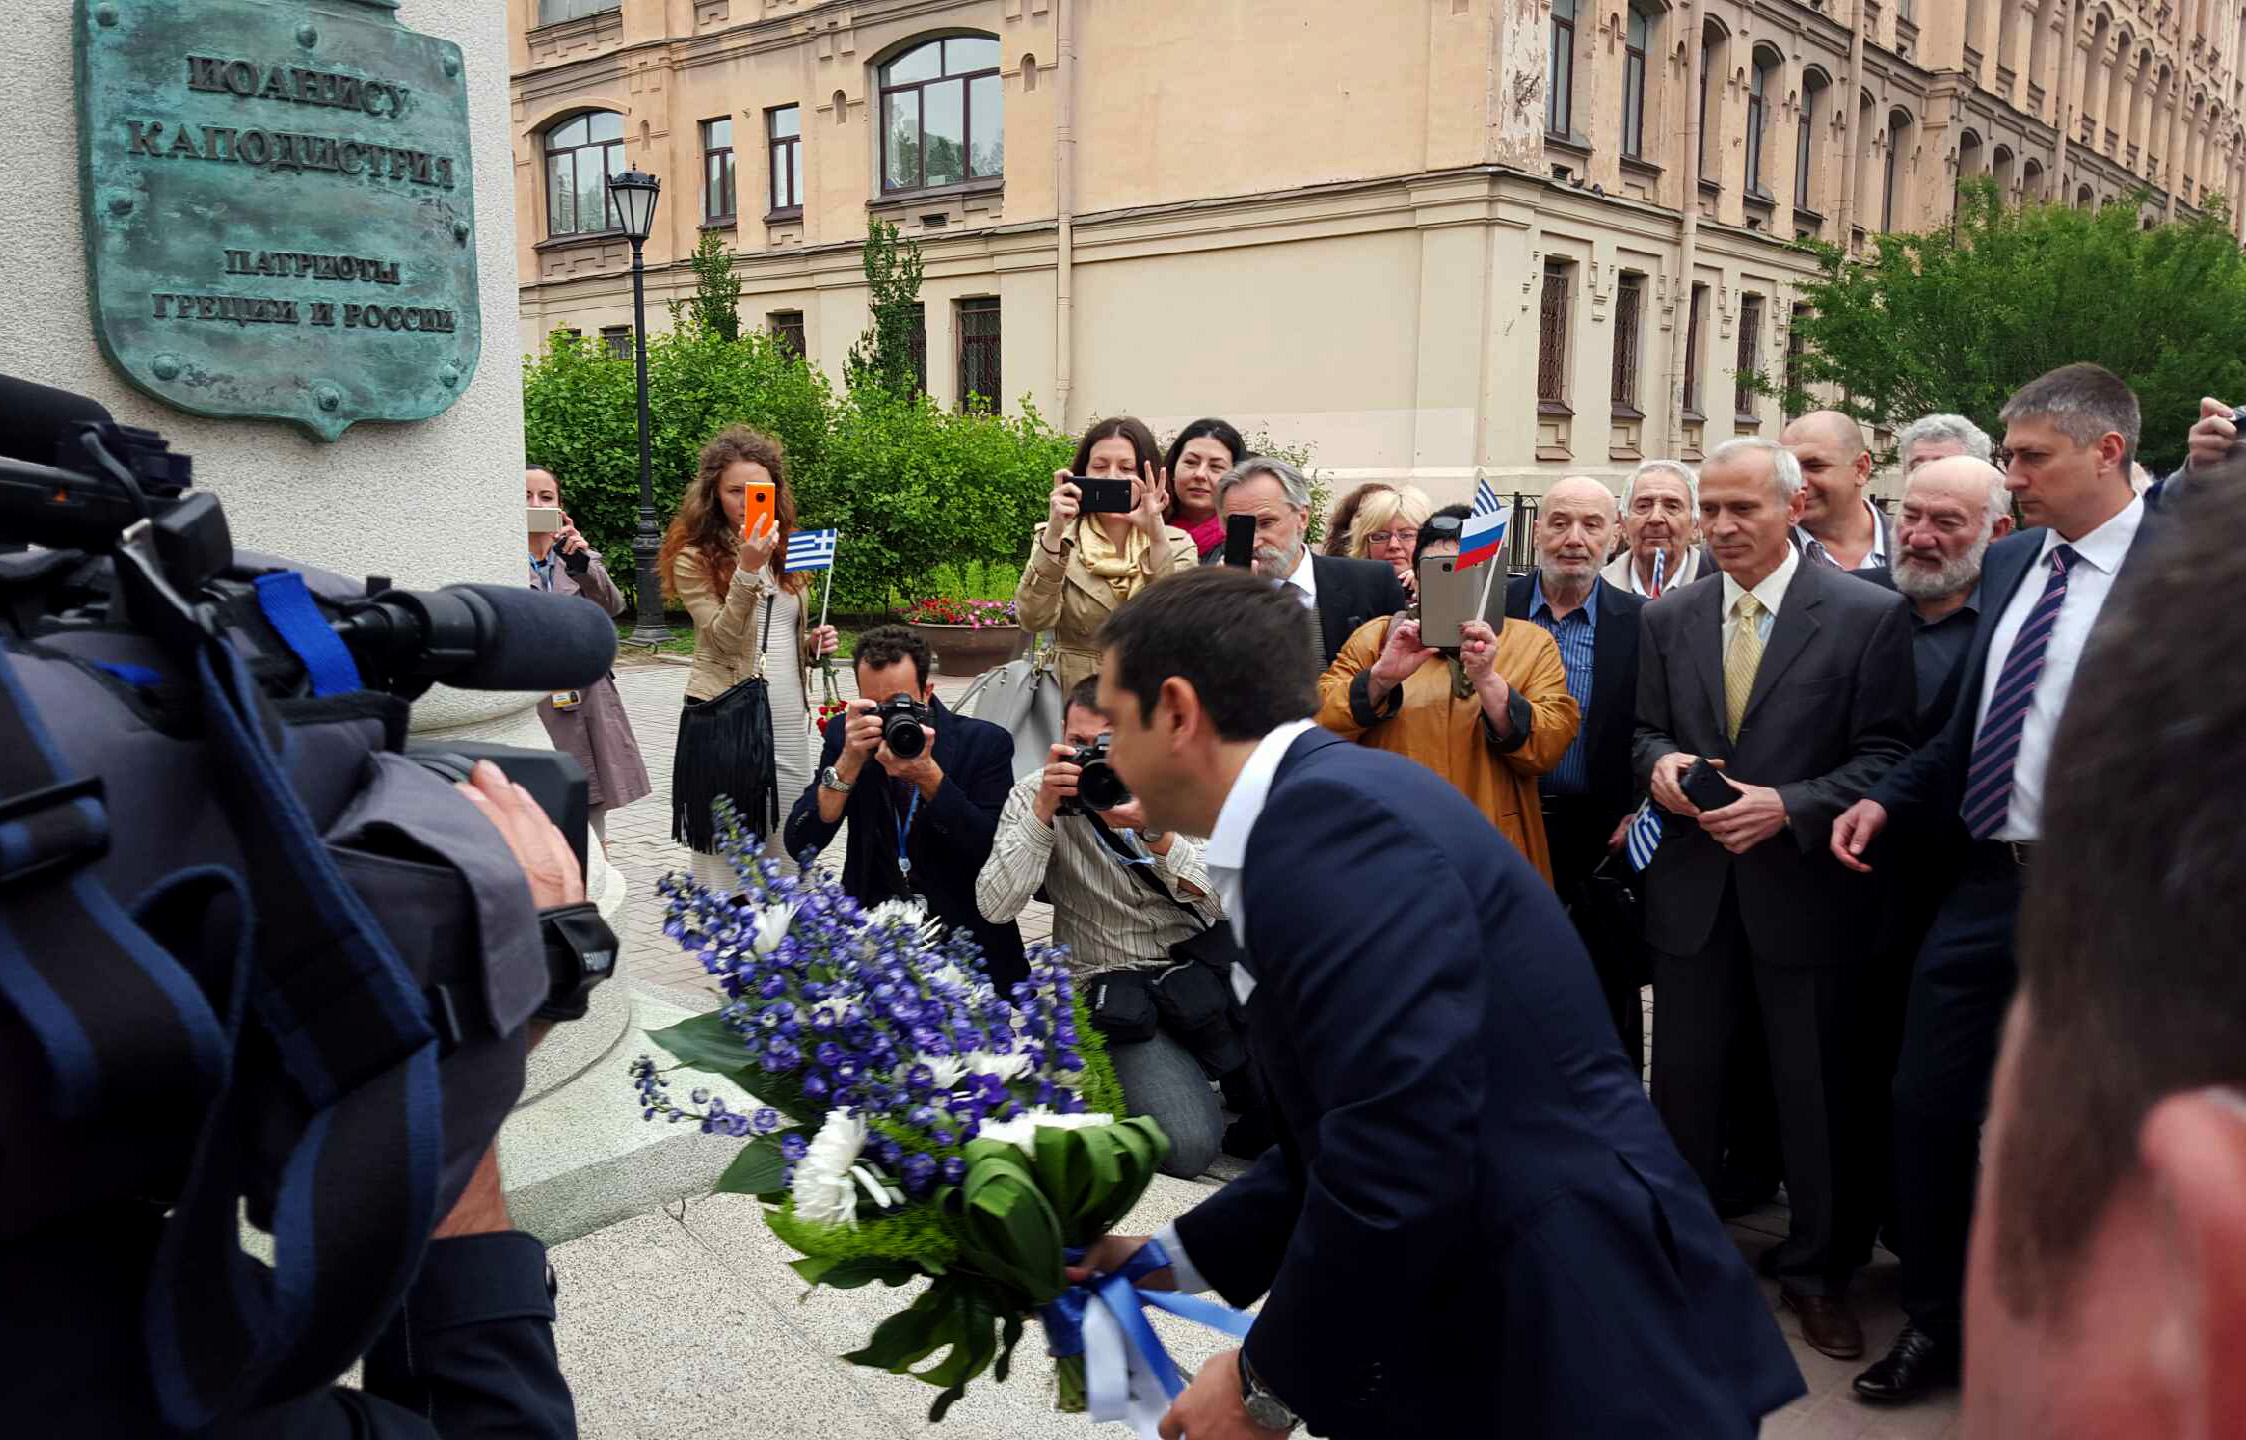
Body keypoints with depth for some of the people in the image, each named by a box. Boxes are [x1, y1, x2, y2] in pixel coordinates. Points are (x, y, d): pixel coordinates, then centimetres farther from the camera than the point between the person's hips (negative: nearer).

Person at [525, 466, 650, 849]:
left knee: (593, 844, 10)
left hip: (588, 702, 4)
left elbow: (612, 605, -5)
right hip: (529, 712, -4)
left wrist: (582, 562, -21)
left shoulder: (581, 558, 13)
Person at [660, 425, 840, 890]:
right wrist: (748, 569, -27)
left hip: (787, 720, 6)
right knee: (722, 857, -1)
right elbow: (724, 637, -16)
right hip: (722, 723, -5)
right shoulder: (695, 559, -4)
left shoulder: (787, 551, 15)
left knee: (789, 856, 9)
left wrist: (814, 645, 4)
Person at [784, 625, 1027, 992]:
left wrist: (928, 775, -25)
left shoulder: (984, 742, -6)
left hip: (964, 934, -2)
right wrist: (849, 761, -21)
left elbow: (997, 855, -16)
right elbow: (800, 847, -9)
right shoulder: (845, 736, 0)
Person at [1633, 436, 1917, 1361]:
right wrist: (1660, 764, -8)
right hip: (1692, 884, 4)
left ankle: (1814, 1269, 28)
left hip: (1804, 886, -3)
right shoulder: (1668, 618, 8)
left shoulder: (1868, 615, -6)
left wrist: (1787, 807, -20)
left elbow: (1885, 755, -8)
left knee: (1815, 1089, 9)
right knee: (1683, 1076, 13)